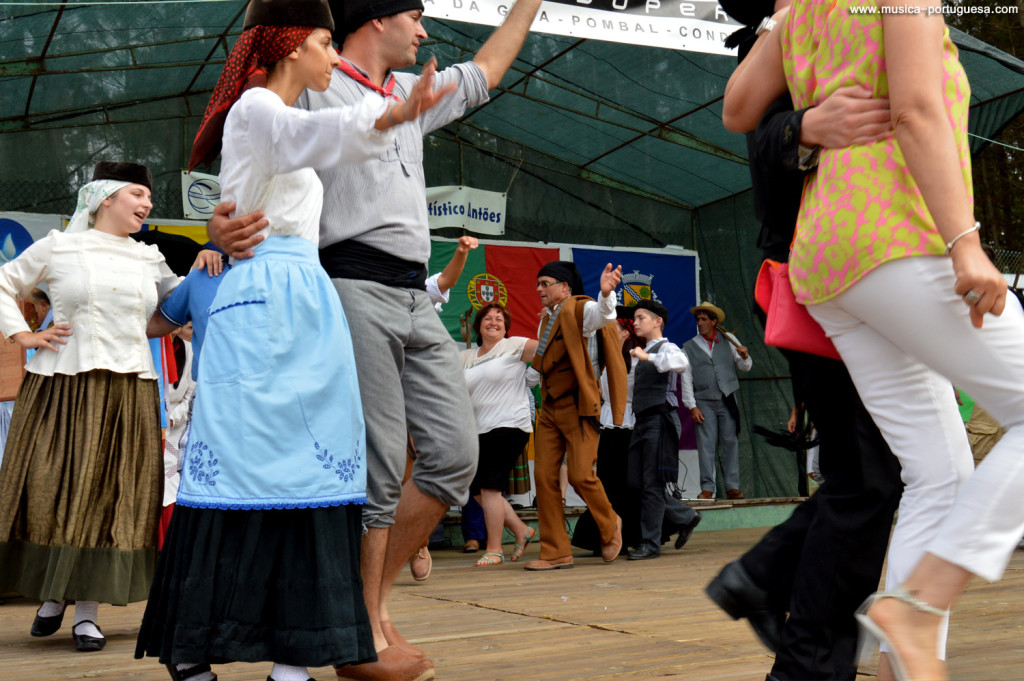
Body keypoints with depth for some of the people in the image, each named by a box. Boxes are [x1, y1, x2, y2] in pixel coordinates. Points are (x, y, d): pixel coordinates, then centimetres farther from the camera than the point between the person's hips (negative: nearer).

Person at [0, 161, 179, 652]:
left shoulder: (149, 260, 14)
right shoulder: (57, 248, 5)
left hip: (128, 392, 3)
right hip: (62, 385, -2)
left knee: (109, 496, -1)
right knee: (52, 490, -1)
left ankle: (88, 611, 5)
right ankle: (52, 595, 21)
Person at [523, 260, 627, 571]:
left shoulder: (580, 310, -7)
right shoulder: (546, 319, 18)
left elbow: (603, 315, -31)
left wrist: (606, 294, -49)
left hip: (578, 406, -8)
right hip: (549, 408, 8)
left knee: (580, 475, -13)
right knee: (544, 476, 0)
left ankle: (610, 525, 16)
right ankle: (555, 553, 6)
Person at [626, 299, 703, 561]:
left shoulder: (665, 347, -6)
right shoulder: (643, 352, 20)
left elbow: (682, 363, -30)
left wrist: (647, 357, -30)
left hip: (660, 419, -9)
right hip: (643, 421, 9)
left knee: (652, 483, -6)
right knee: (638, 482, 8)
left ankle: (650, 543, 1)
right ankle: (685, 517, 23)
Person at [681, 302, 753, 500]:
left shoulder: (728, 340, 13)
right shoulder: (689, 347, 10)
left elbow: (745, 367, 15)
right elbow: (686, 378, 6)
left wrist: (744, 357, -9)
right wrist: (692, 406, -3)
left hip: (727, 400, 1)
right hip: (704, 402, -1)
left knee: (730, 441, -1)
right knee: (706, 443, -6)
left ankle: (732, 487, 3)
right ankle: (707, 488, -3)